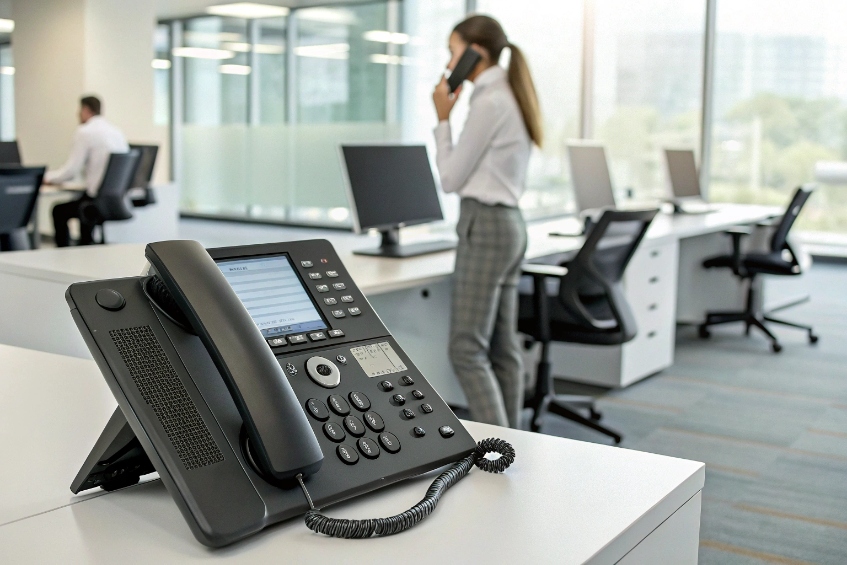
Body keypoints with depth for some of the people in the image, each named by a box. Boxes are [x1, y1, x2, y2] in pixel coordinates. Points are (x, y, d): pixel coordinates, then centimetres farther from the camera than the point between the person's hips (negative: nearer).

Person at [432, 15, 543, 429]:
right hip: (508, 223, 10)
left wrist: (443, 119, -3)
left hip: (485, 225, -10)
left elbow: (450, 179, -10)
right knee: (502, 348, 11)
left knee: (467, 350, -8)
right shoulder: (512, 97, 15)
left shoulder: (488, 102, -15)